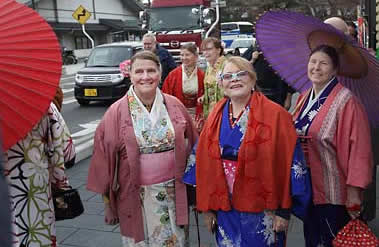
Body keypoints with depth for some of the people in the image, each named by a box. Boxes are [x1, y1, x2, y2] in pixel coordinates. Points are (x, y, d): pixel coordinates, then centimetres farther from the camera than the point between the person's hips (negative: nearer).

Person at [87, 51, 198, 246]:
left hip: (173, 193, 2)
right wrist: (108, 202, 0)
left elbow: (191, 144, 8)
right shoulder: (117, 112, -8)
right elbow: (105, 157, -4)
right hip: (135, 196, -2)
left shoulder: (174, 105, -1)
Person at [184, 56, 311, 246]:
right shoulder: (216, 116, 2)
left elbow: (287, 164, -11)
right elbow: (203, 164, 5)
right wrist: (207, 207, 4)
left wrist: (283, 210, -10)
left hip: (262, 212, -4)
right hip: (224, 210, 4)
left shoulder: (275, 115, -11)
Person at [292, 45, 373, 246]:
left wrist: (354, 193, -18)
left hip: (334, 193, -6)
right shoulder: (304, 99, 6)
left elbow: (358, 148, -18)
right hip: (308, 188, 7)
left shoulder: (345, 101, -16)